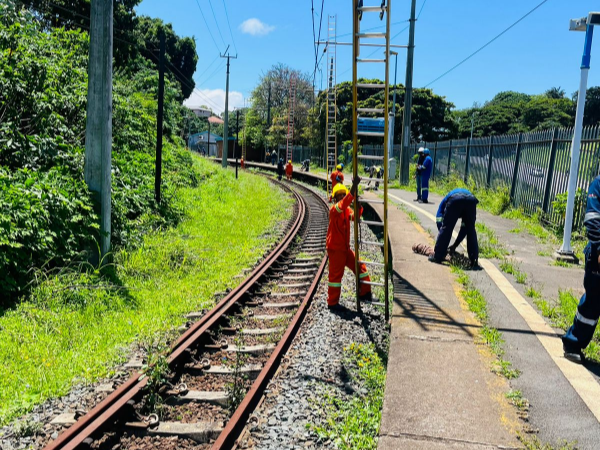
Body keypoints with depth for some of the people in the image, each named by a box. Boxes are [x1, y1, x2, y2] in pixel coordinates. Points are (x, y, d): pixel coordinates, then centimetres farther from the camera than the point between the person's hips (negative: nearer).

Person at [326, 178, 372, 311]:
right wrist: (355, 185, -42)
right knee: (336, 274, -1)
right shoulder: (334, 209, -15)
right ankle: (332, 303, 11)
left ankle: (365, 293, 20)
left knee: (360, 267, 9)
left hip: (345, 248, 8)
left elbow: (355, 216, -8)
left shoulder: (347, 209, 10)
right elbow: (345, 202, -34)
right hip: (335, 248, -8)